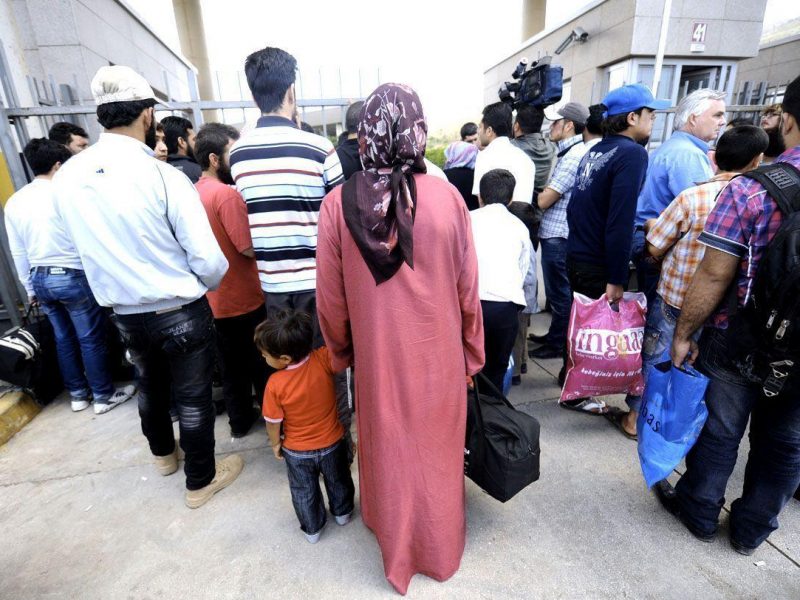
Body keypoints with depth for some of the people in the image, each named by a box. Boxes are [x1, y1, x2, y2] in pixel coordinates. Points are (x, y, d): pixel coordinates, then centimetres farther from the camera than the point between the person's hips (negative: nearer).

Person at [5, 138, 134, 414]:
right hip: (73, 277, -6)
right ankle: (104, 396, 14)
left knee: (63, 338, 16)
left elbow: (18, 253, 11)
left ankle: (77, 394, 29)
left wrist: (30, 288, 19)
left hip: (40, 279, 6)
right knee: (91, 339, 4)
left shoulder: (14, 202, 6)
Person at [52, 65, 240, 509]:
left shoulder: (66, 177, -4)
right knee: (192, 397, 12)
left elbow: (88, 247, 8)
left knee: (150, 383, 28)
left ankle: (163, 454, 53)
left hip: (123, 312, 6)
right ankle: (200, 480, 31)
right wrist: (209, 285, 1)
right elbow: (208, 260, -20)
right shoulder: (164, 176, -21)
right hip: (180, 311, -5)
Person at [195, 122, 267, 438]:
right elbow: (249, 248, -23)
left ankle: (239, 420, 32)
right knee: (261, 362, 10)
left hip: (216, 299, 7)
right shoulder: (227, 193, -20)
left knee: (232, 364, 18)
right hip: (245, 297, -7)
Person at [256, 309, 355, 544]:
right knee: (338, 481, 29)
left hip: (297, 452, -1)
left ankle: (312, 529, 45)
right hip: (332, 443, 2)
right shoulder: (323, 359, -30)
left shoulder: (275, 384, -27)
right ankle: (342, 512, 52)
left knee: (304, 492, 26)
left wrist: (275, 443, 4)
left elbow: (273, 422, -13)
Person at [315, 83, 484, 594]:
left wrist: (340, 353, 11)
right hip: (439, 355, 0)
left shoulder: (339, 203, -14)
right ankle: (441, 548, 49)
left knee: (389, 449, 23)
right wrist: (472, 354, 8)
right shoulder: (447, 197, -14)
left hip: (378, 356, 0)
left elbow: (331, 298, -7)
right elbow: (468, 291, -7)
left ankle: (397, 547, 51)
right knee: (436, 449, 22)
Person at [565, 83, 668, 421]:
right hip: (599, 266, -8)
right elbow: (621, 221, -23)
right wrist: (616, 279, -21)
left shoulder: (595, 151, 9)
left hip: (577, 257, 8)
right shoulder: (632, 153, -15)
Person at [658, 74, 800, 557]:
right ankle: (752, 530, 37)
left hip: (739, 341, -4)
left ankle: (699, 513, 34)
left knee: (719, 431, 14)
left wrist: (684, 333, -7)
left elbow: (714, 275, -18)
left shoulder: (749, 190, -17)